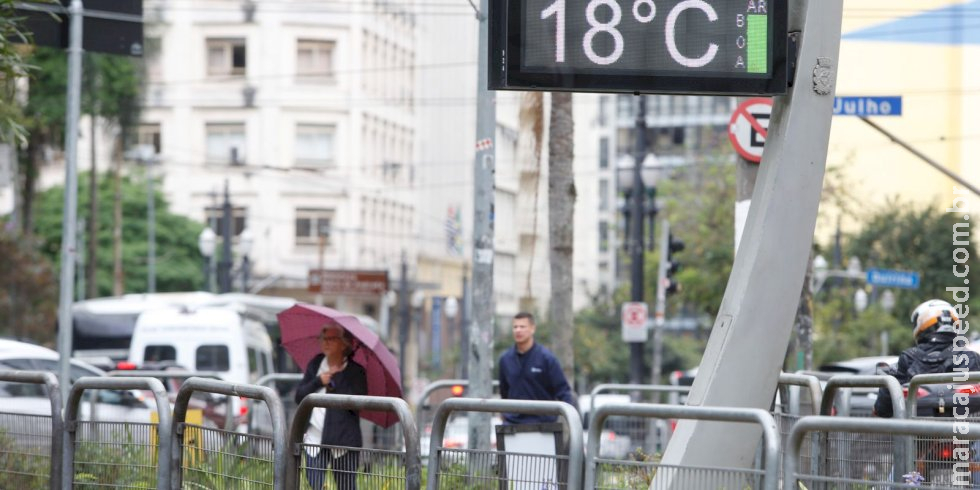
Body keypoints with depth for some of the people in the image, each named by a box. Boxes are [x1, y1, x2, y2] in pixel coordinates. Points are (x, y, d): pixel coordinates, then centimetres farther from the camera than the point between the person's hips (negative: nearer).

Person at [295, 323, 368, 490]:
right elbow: (299, 396, 8)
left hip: (343, 441, -3)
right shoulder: (315, 365, 12)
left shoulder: (356, 371, -1)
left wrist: (332, 384, -11)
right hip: (315, 439, 3)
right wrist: (318, 382, -7)